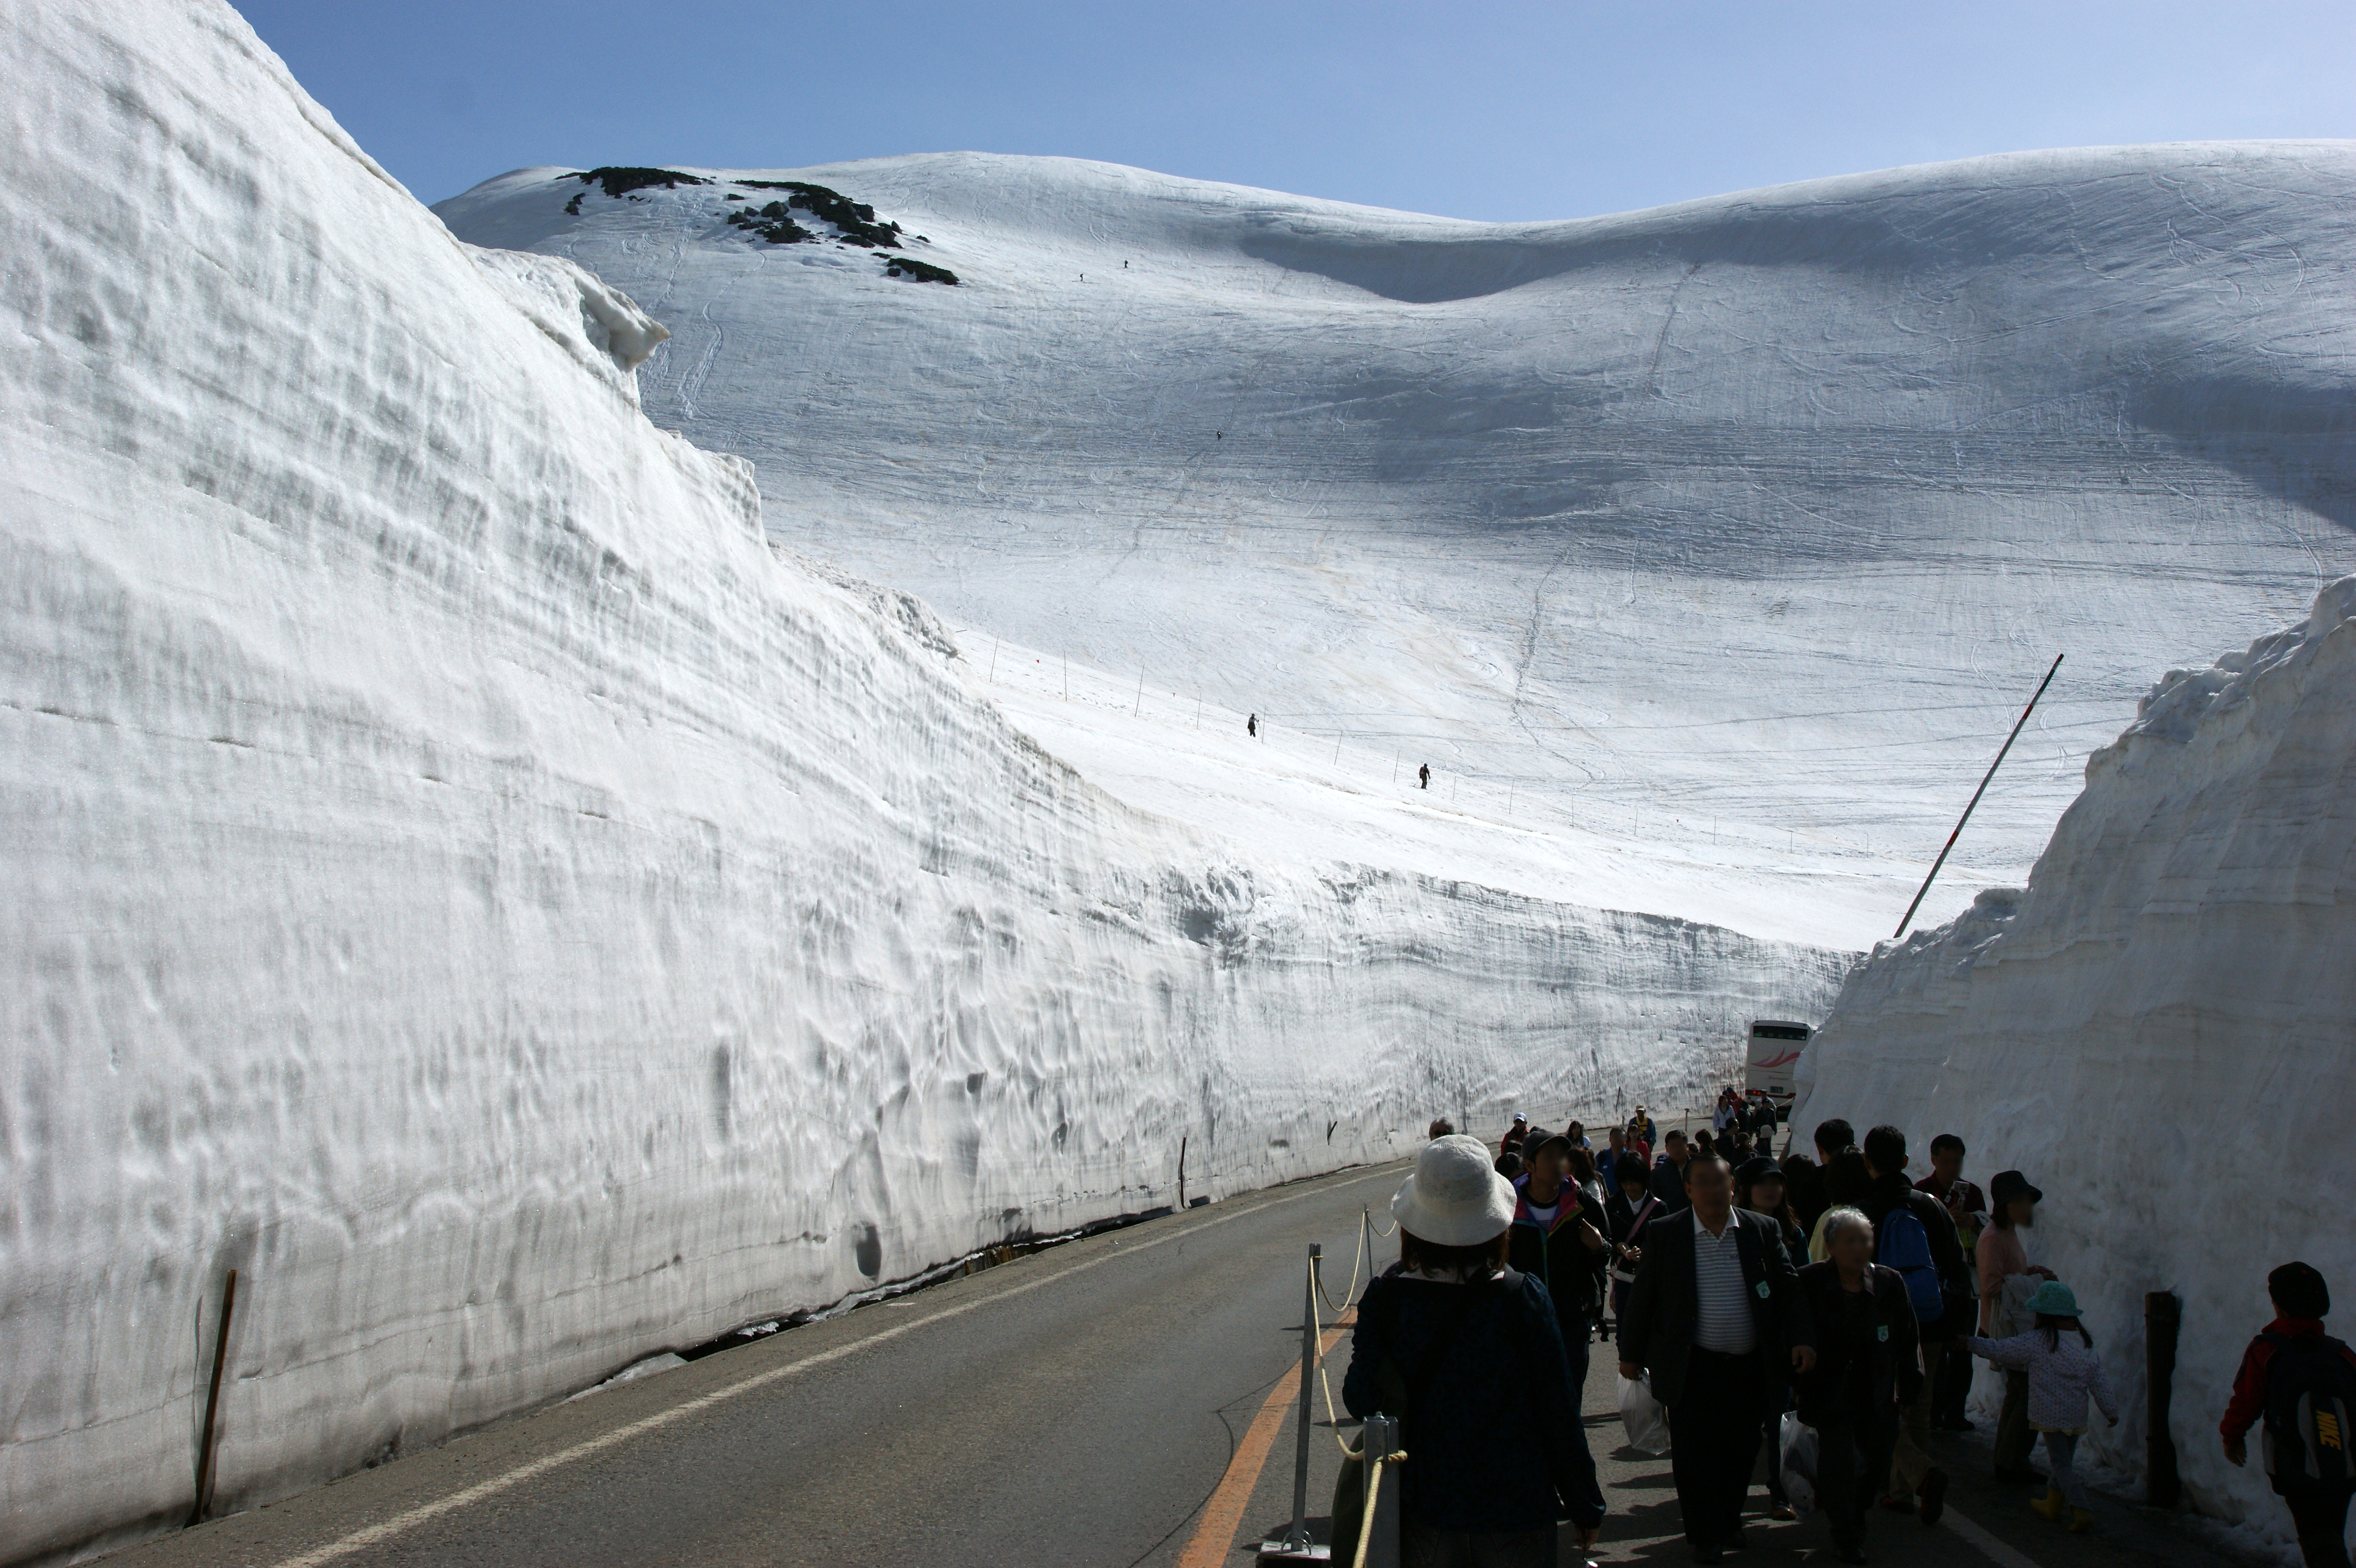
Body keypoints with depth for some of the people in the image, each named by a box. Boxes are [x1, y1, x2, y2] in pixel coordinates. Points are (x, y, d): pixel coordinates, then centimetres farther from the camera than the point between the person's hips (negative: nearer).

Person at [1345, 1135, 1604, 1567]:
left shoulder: (1385, 1297, -12)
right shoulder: (1524, 1299, -16)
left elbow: (1361, 1400, -7)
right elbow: (1560, 1411, -10)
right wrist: (1585, 1506, 3)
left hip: (1423, 1516, 1)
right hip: (1516, 1512, -1)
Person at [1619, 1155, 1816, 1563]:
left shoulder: (1761, 1231, 2)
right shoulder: (1664, 1234, -3)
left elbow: (1788, 1288, 4)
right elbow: (1643, 1296, 2)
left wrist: (1801, 1339, -8)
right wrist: (1630, 1354, 4)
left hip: (1749, 1367, 2)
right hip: (1692, 1368, -2)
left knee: (1741, 1452, 12)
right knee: (1695, 1455, 2)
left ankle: (1729, 1522, 35)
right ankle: (1705, 1536, 19)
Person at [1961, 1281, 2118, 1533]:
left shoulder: (2037, 1341, -13)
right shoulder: (2085, 1342, 2)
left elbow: (2000, 1351, -7)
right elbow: (2099, 1382, 5)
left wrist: (1971, 1343, 7)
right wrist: (2111, 1411, 13)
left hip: (2049, 1415, -6)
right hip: (2076, 1415, 6)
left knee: (2061, 1464, -1)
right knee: (2065, 1460, 19)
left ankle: (2081, 1511, -13)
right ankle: (2052, 1504, 33)